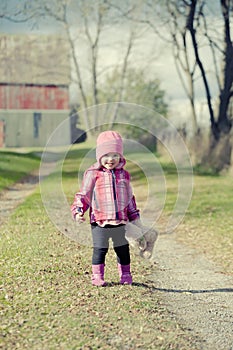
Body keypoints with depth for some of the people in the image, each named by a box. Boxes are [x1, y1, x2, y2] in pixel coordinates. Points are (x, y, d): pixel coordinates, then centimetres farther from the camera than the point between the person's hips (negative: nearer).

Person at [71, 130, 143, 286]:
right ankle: (98, 276, 10)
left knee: (123, 250, 10)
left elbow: (129, 198, 17)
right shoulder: (93, 174, -3)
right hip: (100, 221, -3)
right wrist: (78, 211, -14)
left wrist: (135, 217, 17)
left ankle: (125, 275, 23)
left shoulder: (124, 175, 9)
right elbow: (83, 195, -1)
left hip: (121, 221, 3)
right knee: (100, 250, -2)